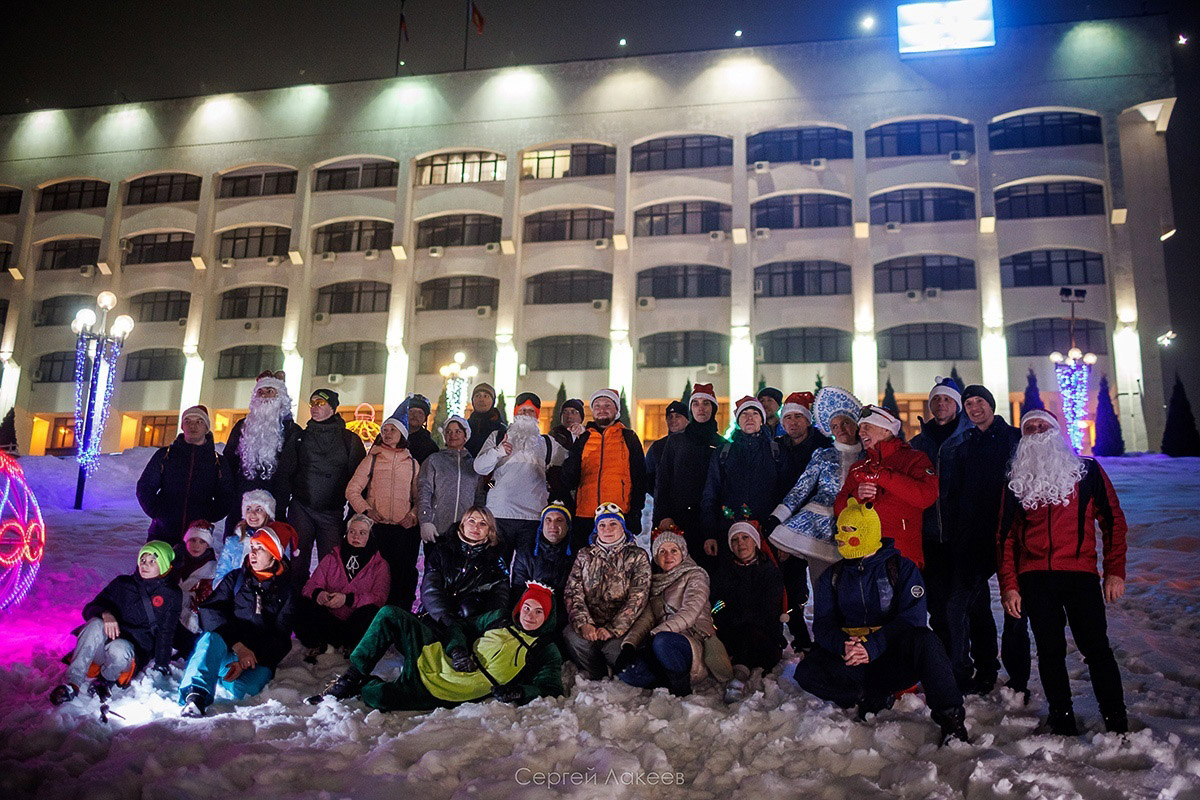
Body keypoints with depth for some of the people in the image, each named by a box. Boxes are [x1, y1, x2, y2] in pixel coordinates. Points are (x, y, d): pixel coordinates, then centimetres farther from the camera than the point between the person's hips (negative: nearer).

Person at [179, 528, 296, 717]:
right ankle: (196, 696, -45)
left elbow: (280, 638, 2)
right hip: (225, 649, 1)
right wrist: (237, 645, -20)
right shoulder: (235, 578, 13)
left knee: (240, 689, -34)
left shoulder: (286, 591, 10)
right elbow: (209, 610, -3)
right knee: (211, 638, -33)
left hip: (259, 659, -1)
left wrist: (246, 662, -17)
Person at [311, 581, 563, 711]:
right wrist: (457, 649, -5)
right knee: (390, 615, -11)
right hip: (441, 655, 5)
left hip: (446, 693, -5)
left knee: (378, 697, -27)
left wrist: (518, 693, -25)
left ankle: (358, 687, 8)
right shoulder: (501, 619, 10)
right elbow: (461, 626, 17)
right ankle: (353, 675, 1)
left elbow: (551, 690, -8)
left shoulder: (546, 653, -1)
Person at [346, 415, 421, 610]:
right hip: (376, 526, -1)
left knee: (404, 573, -2)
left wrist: (413, 515, 0)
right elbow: (352, 490, 5)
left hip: (405, 528, 1)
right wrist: (366, 510, -8)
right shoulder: (371, 460, 9)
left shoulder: (412, 464, 14)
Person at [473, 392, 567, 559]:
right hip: (499, 514, -1)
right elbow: (479, 467, 2)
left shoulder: (548, 443, 17)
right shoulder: (497, 437, 13)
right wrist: (498, 452, -15)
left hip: (533, 516, 1)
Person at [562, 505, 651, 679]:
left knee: (614, 648, -34)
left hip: (621, 626, -2)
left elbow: (638, 597, -3)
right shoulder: (584, 555, 17)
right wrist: (584, 623, -13)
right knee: (574, 639, -30)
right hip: (589, 626, 3)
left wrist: (613, 629, -15)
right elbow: (572, 592, 5)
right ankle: (599, 681, -7)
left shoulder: (637, 556, 8)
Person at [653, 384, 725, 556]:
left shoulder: (722, 445, 12)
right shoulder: (675, 441, 12)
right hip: (677, 518, 0)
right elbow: (662, 480, 7)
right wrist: (663, 516, -4)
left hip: (709, 520, 0)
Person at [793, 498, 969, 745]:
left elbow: (912, 618, -12)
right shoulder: (832, 577, 12)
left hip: (895, 660, -2)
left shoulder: (901, 567, 2)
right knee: (806, 672, -24)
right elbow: (823, 625, 2)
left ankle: (951, 719, -27)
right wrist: (843, 644, -23)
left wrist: (873, 645, -29)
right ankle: (874, 698, -18)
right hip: (851, 664, 3)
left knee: (924, 640, -33)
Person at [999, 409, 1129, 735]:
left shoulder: (1087, 470, 10)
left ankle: (1117, 724, 9)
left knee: (1096, 648, -4)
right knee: (1050, 651, 3)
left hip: (1081, 574, -1)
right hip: (1034, 579, 2)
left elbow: (1112, 519, 8)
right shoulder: (1015, 481, 13)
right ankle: (1062, 723, 12)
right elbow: (1006, 536, 12)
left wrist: (1115, 572, -1)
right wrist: (1008, 586, 4)